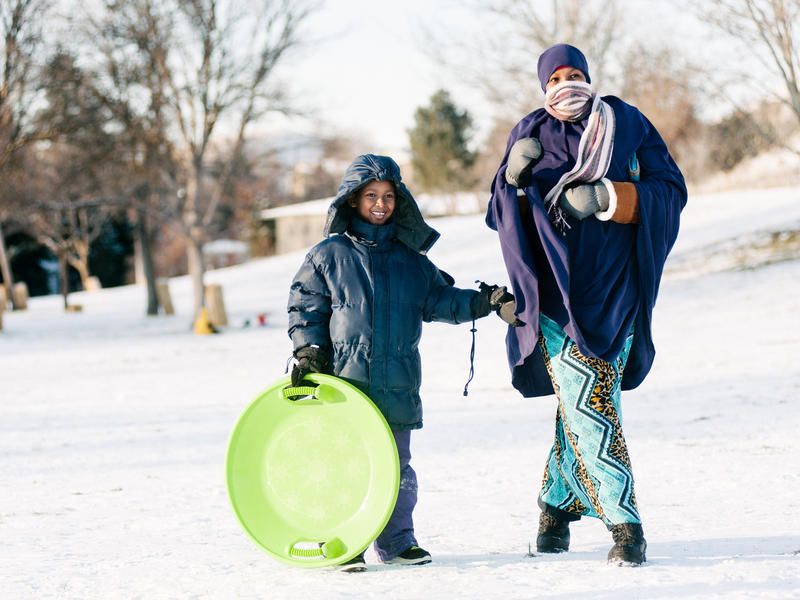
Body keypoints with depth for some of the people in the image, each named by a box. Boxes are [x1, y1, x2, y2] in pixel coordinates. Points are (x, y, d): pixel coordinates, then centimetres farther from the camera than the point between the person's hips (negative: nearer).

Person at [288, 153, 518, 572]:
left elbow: (439, 300, 14)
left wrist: (482, 302, 2)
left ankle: (397, 540, 20)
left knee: (396, 465, 9)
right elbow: (305, 307, 5)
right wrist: (308, 351, -5)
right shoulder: (329, 255, 3)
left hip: (398, 384, 3)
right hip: (344, 380, -3)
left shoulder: (410, 258, 12)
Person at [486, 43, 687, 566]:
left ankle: (559, 501, 20)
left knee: (585, 403, 1)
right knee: (587, 404, -9)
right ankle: (623, 522, -5)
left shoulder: (627, 124, 7)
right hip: (556, 284, 0)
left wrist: (608, 197, -14)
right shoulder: (531, 134, 9)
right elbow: (502, 215, 10)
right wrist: (515, 176, -11)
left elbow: (671, 190, 1)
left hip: (613, 285, 1)